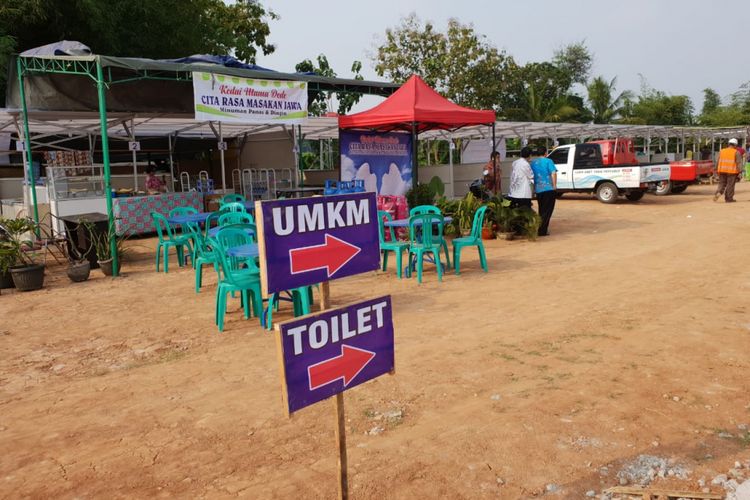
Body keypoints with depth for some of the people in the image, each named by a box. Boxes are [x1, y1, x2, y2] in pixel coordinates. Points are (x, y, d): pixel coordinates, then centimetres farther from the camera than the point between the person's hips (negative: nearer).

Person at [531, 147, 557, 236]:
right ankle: (542, 230, -4)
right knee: (547, 210, 1)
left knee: (541, 210, 17)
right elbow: (553, 173, -15)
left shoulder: (532, 162, 8)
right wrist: (554, 185, -9)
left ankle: (541, 228, 20)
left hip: (538, 190, 5)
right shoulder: (548, 161, -7)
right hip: (548, 189, -5)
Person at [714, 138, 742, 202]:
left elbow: (718, 161, 6)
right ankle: (729, 198, 10)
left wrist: (716, 170, 13)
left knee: (722, 183, 14)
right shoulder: (736, 152, -5)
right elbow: (739, 163, -8)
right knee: (730, 185, 5)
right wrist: (739, 172, -7)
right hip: (732, 171, -3)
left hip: (722, 170, 3)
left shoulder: (722, 151, 6)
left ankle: (718, 193, -11)